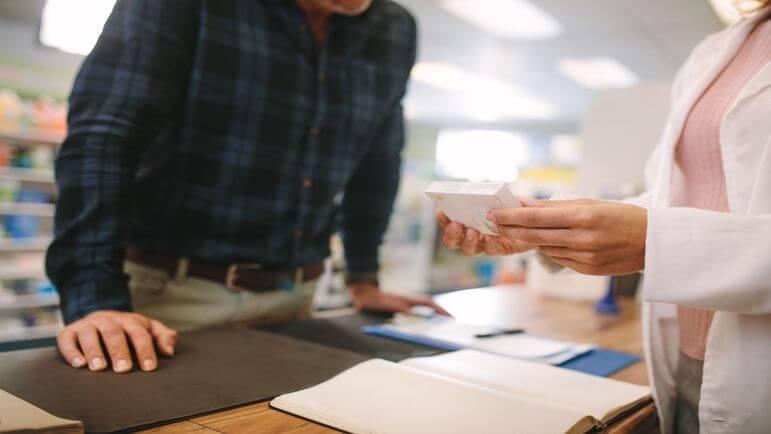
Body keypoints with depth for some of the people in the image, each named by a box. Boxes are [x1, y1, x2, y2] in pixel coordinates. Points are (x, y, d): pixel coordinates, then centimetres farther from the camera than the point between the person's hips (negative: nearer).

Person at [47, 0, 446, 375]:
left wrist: (364, 280, 15)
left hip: (291, 298, 5)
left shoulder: (395, 32, 2)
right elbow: (99, 138, -21)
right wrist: (95, 301, -30)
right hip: (178, 291, -4)